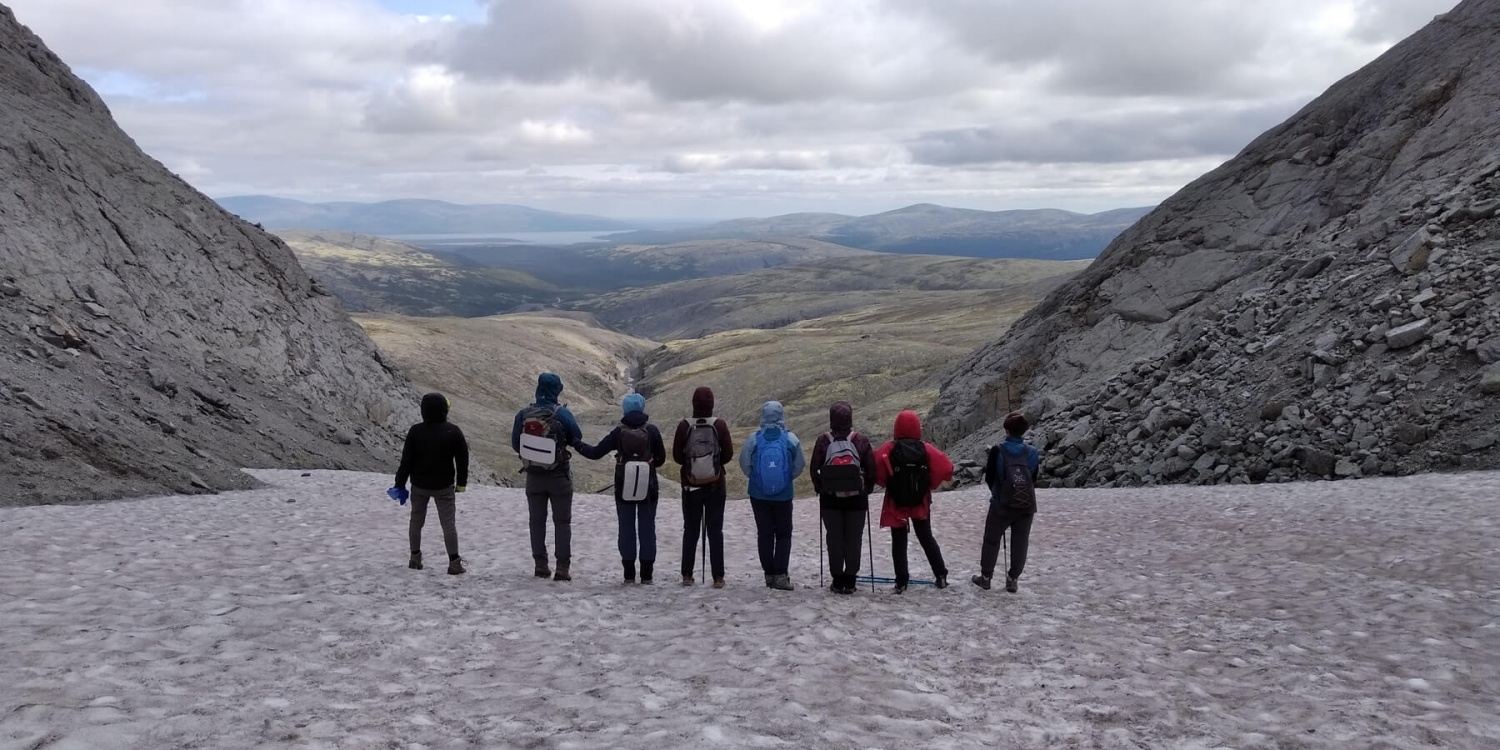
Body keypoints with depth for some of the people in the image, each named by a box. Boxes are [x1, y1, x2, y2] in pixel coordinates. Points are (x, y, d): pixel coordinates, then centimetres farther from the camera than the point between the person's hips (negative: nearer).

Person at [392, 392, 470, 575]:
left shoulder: (415, 431, -11)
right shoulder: (453, 431, -10)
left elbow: (406, 460, -6)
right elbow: (462, 459, -4)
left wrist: (400, 483, 4)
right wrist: (461, 482, 8)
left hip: (419, 485, 1)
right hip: (444, 487, -1)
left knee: (416, 520, 17)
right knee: (449, 523, 1)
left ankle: (415, 557, 21)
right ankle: (454, 561, -5)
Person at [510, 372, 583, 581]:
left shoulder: (523, 414, -7)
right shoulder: (562, 413, -16)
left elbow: (515, 444, 1)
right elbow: (577, 438, -4)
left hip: (533, 477, 3)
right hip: (559, 476, -2)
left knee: (537, 521, 14)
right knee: (562, 521, 6)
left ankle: (541, 565, 15)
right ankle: (562, 568, 2)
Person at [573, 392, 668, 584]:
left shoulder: (619, 432, -7)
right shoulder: (652, 430, -6)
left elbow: (595, 452, -4)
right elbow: (661, 458, 1)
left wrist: (576, 443, 10)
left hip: (624, 489, 0)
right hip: (648, 489, 0)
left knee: (626, 529, 8)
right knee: (647, 528, 7)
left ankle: (629, 574, 7)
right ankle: (646, 573, 6)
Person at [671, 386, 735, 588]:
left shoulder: (684, 426, -8)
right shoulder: (719, 425, -8)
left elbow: (676, 455, -4)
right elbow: (728, 453, -5)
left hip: (691, 486, 0)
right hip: (715, 486, 0)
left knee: (690, 531, 11)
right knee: (715, 531, 4)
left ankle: (687, 575, 10)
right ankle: (718, 577, 2)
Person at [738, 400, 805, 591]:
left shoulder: (754, 439, -10)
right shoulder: (791, 439, -9)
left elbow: (744, 464, -3)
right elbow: (799, 465, 0)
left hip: (759, 495, 1)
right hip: (784, 495, -1)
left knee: (764, 534, 11)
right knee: (784, 534, 9)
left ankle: (769, 574, 14)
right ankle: (780, 575, 0)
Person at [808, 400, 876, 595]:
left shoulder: (823, 441, -6)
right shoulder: (861, 441, -6)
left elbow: (814, 470, -2)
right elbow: (871, 469, -3)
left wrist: (820, 490, 11)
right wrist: (866, 490, 10)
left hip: (830, 499, 0)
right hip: (857, 499, 0)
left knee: (834, 539, 7)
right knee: (853, 538, 7)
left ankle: (837, 580, 8)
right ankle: (850, 580, 6)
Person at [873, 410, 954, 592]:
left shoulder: (889, 449, -14)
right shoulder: (926, 449, -9)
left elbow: (875, 468, -22)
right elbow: (946, 468, -10)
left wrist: (888, 484, -5)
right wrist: (931, 484, 5)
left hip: (896, 503, -2)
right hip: (921, 503, 2)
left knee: (899, 542, 7)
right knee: (926, 538, 17)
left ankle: (902, 581, 5)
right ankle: (941, 575, 18)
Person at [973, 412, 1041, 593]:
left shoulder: (997, 451, -13)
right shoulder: (1032, 453, -6)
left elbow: (989, 478, -3)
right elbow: (1033, 480, 4)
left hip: (1001, 504, -2)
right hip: (1027, 506, 2)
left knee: (992, 541, 14)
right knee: (1020, 544, 12)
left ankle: (986, 576, 20)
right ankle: (1012, 579, 14)